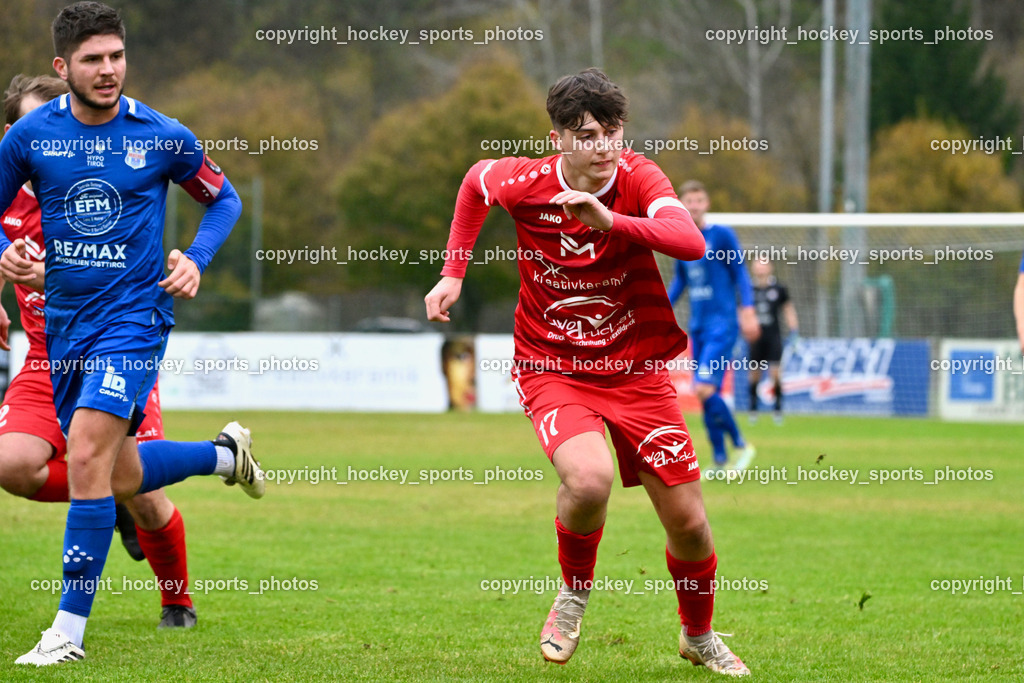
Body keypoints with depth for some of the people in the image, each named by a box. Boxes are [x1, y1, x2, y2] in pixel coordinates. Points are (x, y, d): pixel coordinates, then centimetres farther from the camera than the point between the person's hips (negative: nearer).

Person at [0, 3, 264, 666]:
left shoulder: (163, 137, -7)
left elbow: (225, 198, 10)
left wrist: (196, 259, -7)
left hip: (133, 316, -4)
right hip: (65, 319, 4)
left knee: (87, 456, -19)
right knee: (119, 477, 13)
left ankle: (70, 629, -12)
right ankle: (226, 454, 44)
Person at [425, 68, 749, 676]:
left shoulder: (637, 177, -15)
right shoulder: (526, 182, -11)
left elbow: (691, 242, -33)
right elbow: (476, 181, 14)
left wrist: (610, 221, -46)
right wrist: (454, 274, 10)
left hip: (637, 370, 1)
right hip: (552, 369, -1)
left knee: (689, 523, 1)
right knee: (590, 479, -31)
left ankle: (700, 636, 32)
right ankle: (575, 592, 1)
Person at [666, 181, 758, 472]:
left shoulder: (722, 235, -5)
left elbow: (740, 273, -2)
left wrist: (748, 310, -9)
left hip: (722, 325, -6)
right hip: (698, 327, 6)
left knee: (705, 389, -17)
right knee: (707, 395, 4)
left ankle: (741, 445, -2)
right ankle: (720, 461, 12)